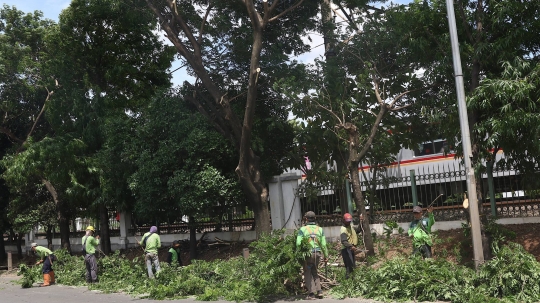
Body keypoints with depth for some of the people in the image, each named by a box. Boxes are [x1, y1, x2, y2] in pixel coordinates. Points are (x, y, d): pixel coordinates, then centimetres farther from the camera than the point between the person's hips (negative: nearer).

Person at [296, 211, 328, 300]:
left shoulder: (303, 229, -7)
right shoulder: (320, 229, 4)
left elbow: (298, 243, -13)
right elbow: (323, 244, 4)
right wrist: (326, 255, 14)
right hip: (317, 253, 4)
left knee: (308, 273, 8)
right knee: (314, 272, 21)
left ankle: (311, 293, 2)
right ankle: (319, 291, 13)